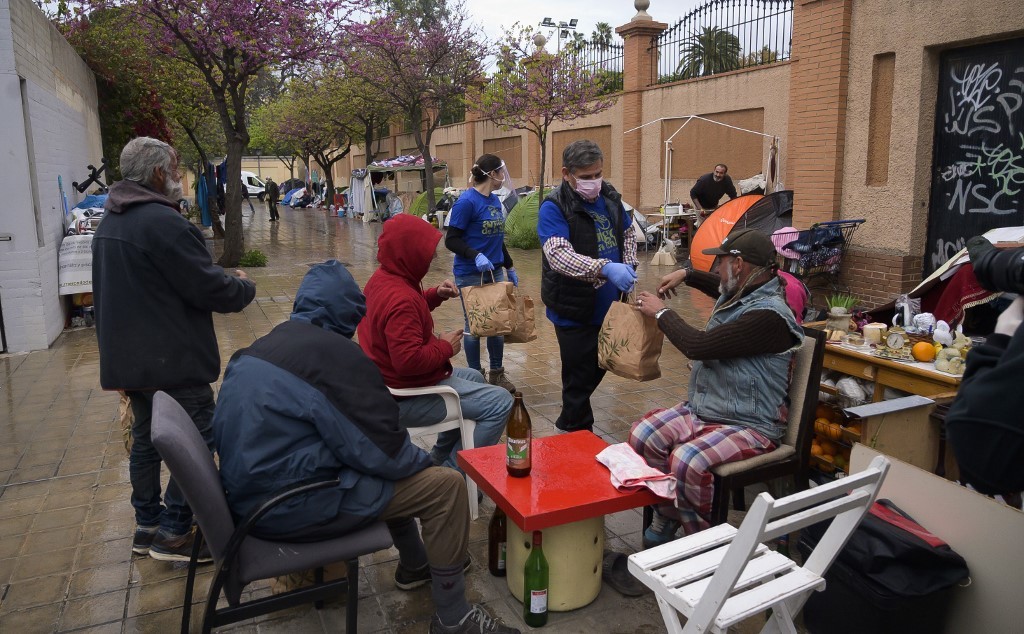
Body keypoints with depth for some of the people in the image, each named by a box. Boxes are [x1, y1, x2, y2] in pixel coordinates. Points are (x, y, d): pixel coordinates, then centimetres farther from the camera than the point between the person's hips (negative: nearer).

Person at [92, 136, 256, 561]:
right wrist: (244, 287, 0)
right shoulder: (162, 221, -19)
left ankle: (147, 527, 28)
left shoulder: (111, 221, 13)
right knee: (197, 441, 0)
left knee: (146, 438, 18)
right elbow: (208, 287, -20)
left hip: (129, 355, 10)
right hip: (172, 360, -10)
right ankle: (173, 534, 5)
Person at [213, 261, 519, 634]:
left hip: (250, 490, 10)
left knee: (398, 471, 26)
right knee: (445, 486, -5)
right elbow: (383, 452, -18)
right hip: (287, 504, -10)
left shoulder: (263, 346, 9)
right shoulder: (334, 355, -19)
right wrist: (422, 461, 4)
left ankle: (414, 564, 40)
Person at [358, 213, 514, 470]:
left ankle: (440, 458, 34)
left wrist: (436, 295, 5)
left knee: (474, 377, 31)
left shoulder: (384, 277, 3)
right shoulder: (399, 299, -30)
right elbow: (410, 361, -35)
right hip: (409, 397, -11)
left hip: (394, 380, 11)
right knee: (501, 402, -14)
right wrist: (445, 347, -18)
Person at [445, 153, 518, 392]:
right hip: (471, 274, -7)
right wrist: (476, 256, -28)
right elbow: (451, 240, -14)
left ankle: (497, 373, 27)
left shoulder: (495, 200, 9)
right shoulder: (467, 201, -13)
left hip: (495, 272, 7)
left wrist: (509, 267, 22)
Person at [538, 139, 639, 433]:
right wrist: (605, 268, -45)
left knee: (599, 367, 21)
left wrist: (629, 266, 2)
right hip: (573, 311, -7)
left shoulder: (610, 196, 4)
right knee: (579, 378, 4)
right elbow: (559, 254, -33)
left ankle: (567, 424, 42)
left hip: (607, 306, 7)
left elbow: (627, 234, 20)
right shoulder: (554, 208, -17)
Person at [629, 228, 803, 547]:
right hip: (700, 410, 9)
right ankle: (666, 519, 3)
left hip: (748, 426, -9)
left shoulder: (769, 315, -21)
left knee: (687, 461, -34)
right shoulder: (737, 294, 9)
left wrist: (661, 312, -9)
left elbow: (698, 346, -23)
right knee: (642, 436, -14)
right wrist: (686, 275, 27)